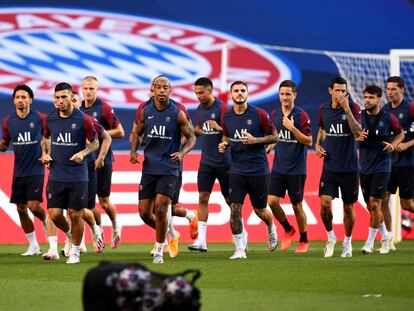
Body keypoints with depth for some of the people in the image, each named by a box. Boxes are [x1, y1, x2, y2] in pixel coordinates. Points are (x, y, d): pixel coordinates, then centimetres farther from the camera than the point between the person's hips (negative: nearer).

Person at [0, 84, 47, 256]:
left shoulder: (40, 118, -7)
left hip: (36, 170, -4)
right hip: (18, 172, 4)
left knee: (33, 206, -15)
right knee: (21, 209, 5)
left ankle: (46, 222, 20)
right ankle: (33, 246, 18)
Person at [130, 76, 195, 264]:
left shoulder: (177, 114, -6)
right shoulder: (145, 112, 3)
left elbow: (191, 137, 2)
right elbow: (137, 133, 18)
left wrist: (182, 153, -17)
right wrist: (133, 151, 0)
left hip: (169, 169, -4)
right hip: (149, 168, 4)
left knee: (160, 210, -12)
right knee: (144, 213, 3)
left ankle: (159, 251, 2)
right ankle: (165, 233, 32)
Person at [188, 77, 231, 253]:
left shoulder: (222, 108, -13)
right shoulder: (199, 110, 8)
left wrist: (219, 128, -33)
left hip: (224, 162, -6)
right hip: (206, 162, 6)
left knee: (230, 200, 5)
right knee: (203, 198, -4)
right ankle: (201, 240, -8)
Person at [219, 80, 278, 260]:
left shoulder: (259, 114, -7)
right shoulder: (226, 117, 4)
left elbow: (274, 137, -3)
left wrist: (255, 140, -18)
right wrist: (224, 145, 0)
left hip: (258, 169, -2)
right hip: (237, 170, 3)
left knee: (260, 210, 8)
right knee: (234, 208, -10)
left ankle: (271, 229, 42)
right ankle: (240, 250, -4)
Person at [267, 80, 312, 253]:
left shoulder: (301, 115, -10)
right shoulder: (275, 114, 6)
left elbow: (308, 141, -13)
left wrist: (292, 128, -22)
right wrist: (268, 147, 4)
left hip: (296, 169, -5)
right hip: (278, 166, 5)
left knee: (297, 206, 2)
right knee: (272, 201, -6)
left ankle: (304, 241, 19)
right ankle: (288, 230, 19)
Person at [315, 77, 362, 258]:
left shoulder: (353, 108, -7)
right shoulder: (323, 109, 4)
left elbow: (357, 132, -23)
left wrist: (346, 108, -29)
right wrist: (318, 145, 5)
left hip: (349, 167, -2)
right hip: (329, 166, 2)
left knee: (348, 207, 7)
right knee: (325, 203, -13)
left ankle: (347, 242, 26)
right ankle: (330, 237, 10)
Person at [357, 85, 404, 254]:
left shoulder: (388, 118, -3)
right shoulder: (359, 116, 1)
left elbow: (400, 133, 12)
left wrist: (394, 144, -8)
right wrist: (357, 137, -23)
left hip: (381, 167, -3)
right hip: (364, 168, 4)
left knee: (374, 204, -13)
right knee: (371, 206, 9)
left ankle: (370, 241, -5)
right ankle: (385, 237, 27)